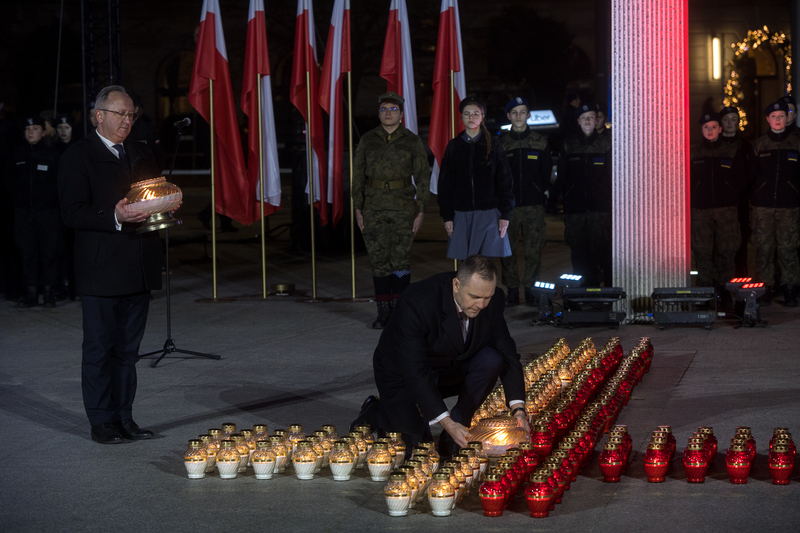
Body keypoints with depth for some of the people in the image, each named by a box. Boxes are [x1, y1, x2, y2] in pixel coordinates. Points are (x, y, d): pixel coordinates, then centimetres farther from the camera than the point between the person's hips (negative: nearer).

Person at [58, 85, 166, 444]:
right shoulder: (78, 157, -4)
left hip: (138, 271, 6)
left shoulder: (142, 155, 16)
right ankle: (102, 422, 9)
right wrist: (114, 218, -25)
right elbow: (72, 213, -12)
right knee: (99, 349, 1)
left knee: (128, 349, 12)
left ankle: (124, 419, 19)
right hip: (100, 272, -6)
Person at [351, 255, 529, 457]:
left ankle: (451, 440, -10)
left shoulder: (493, 300, -19)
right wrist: (447, 423, -41)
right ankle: (374, 412, 18)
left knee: (492, 360, -24)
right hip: (402, 372, -5)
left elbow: (507, 351, -11)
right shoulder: (417, 302, -36)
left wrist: (518, 409, -24)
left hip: (452, 368, 5)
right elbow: (415, 372, -35)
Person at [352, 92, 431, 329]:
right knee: (379, 260, 2)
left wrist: (421, 211, -4)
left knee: (401, 260, -3)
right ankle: (383, 312, 8)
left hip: (403, 208, -1)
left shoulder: (413, 141, 2)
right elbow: (358, 175, 7)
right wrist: (358, 209, 1)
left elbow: (423, 177, 2)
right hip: (373, 209, 2)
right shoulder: (367, 140, 6)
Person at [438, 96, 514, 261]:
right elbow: (445, 184, 9)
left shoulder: (494, 146, 6)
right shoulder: (454, 146, 9)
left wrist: (505, 214, -2)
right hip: (461, 214, 1)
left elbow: (504, 182, 6)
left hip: (489, 214, -1)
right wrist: (447, 216, 3)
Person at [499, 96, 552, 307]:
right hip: (508, 204, 1)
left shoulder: (540, 142, 9)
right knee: (507, 250, -2)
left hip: (534, 204, 0)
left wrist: (544, 192, 2)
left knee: (534, 250, -2)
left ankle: (531, 289, 7)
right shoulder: (501, 143, 9)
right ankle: (512, 291, 6)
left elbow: (547, 171, 12)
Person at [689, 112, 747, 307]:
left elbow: (742, 180, 11)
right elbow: (688, 181, 14)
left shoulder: (732, 153, 7)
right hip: (700, 210, 1)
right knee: (702, 251, -3)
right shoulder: (693, 154, 11)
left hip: (727, 210, -1)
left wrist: (731, 199, 6)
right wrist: (696, 199, 5)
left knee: (726, 250, -4)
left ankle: (724, 289, 5)